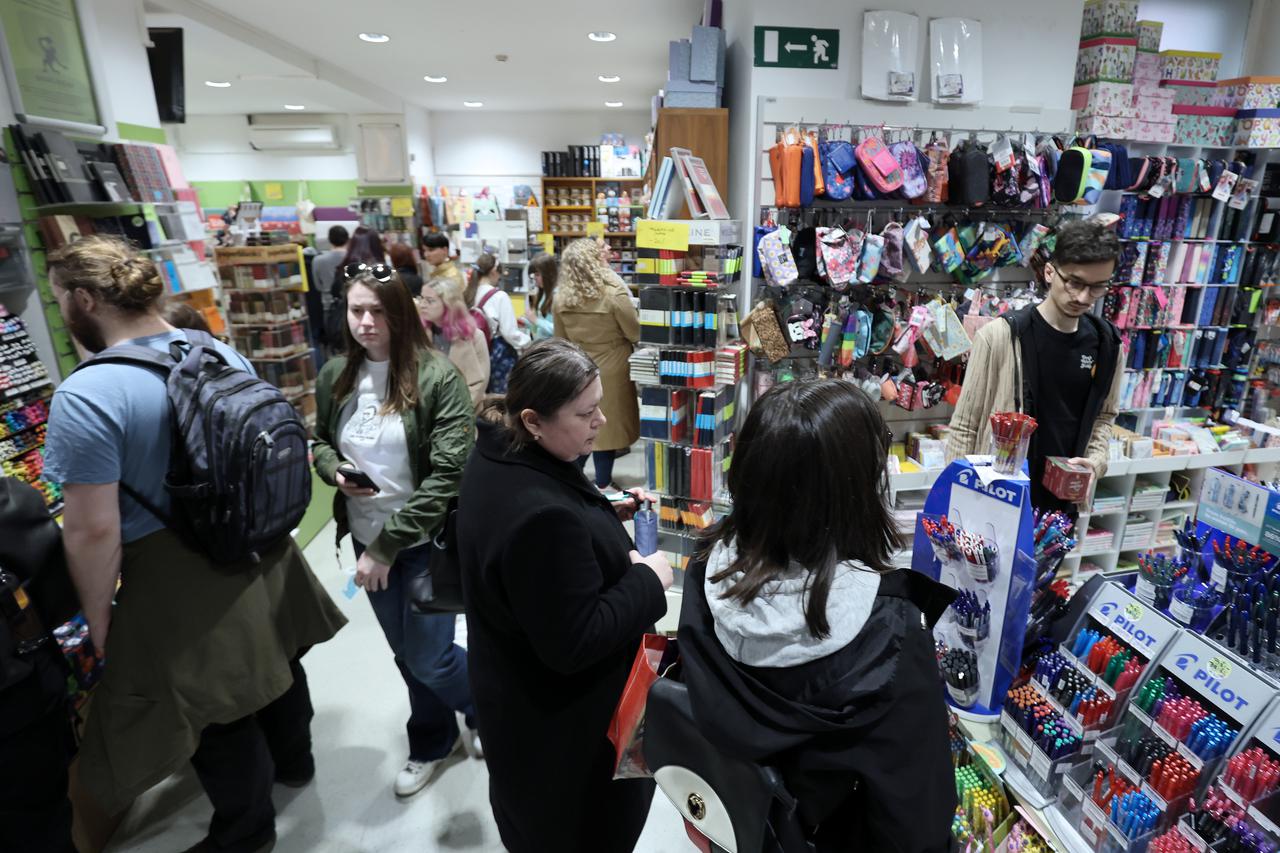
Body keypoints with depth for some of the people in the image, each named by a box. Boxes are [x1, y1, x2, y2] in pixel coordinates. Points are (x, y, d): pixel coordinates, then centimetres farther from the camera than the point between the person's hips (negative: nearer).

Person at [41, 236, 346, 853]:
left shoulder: (86, 395, -23)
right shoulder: (225, 354, -3)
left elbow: (94, 533, -22)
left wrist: (98, 619, -6)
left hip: (182, 584, -6)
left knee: (215, 716, 15)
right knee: (275, 661, 28)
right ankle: (293, 760, 54)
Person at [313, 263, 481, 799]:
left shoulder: (437, 378, -17)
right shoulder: (334, 377, 0)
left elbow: (448, 475, -21)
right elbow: (320, 442, 16)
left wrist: (385, 547, -20)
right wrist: (334, 471, -8)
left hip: (427, 542, -5)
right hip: (365, 540, 5)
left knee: (429, 658, 4)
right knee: (405, 652, 20)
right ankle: (431, 741, 45)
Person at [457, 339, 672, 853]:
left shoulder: (498, 456, -8)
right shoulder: (543, 517, -39)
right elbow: (574, 643, -31)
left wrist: (603, 515, -1)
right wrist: (647, 581, -21)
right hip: (559, 715, -9)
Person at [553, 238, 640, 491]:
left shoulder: (561, 299, -4)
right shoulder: (614, 295, -19)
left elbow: (561, 341, 7)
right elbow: (637, 334, -10)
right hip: (610, 373, -4)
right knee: (606, 427, 7)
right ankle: (602, 485, 16)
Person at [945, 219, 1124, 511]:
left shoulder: (1107, 345, 1)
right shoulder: (1000, 336, -14)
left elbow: (1104, 414, 16)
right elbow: (964, 426, -9)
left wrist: (1095, 461, -3)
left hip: (1063, 501, 5)